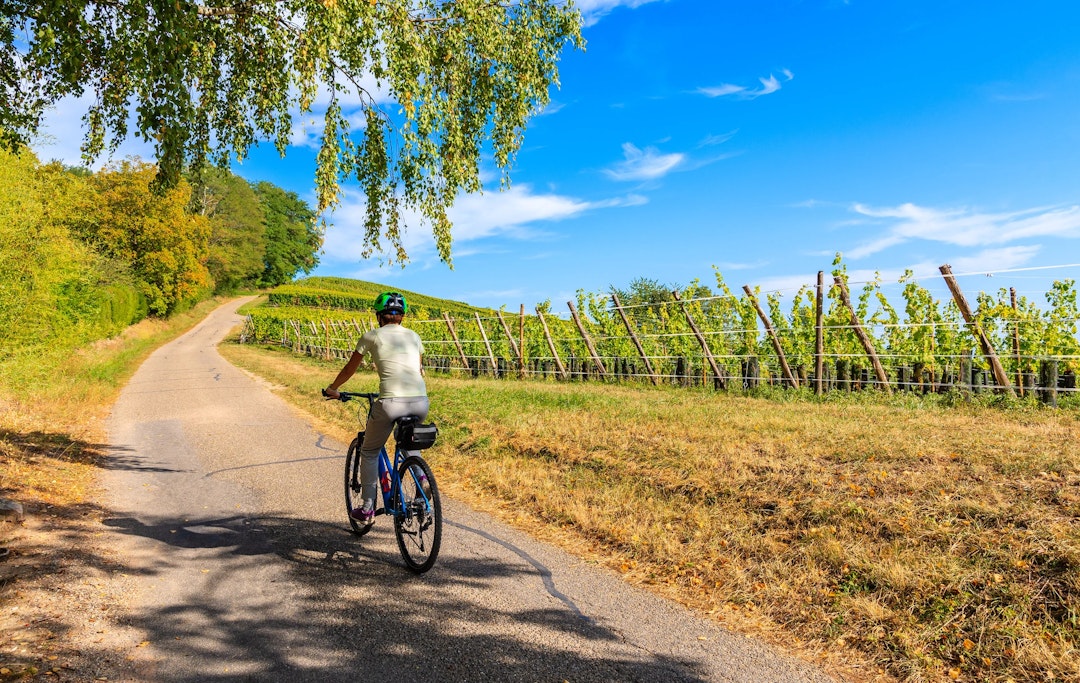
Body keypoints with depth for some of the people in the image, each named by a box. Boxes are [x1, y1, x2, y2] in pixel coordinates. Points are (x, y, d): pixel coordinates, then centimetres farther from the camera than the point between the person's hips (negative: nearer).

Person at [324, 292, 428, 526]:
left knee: (369, 453, 20)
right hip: (421, 402, 4)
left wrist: (332, 389, 40)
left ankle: (367, 509, 21)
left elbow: (349, 369, 22)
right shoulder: (413, 336, 19)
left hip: (391, 402, -4)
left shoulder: (371, 336, 10)